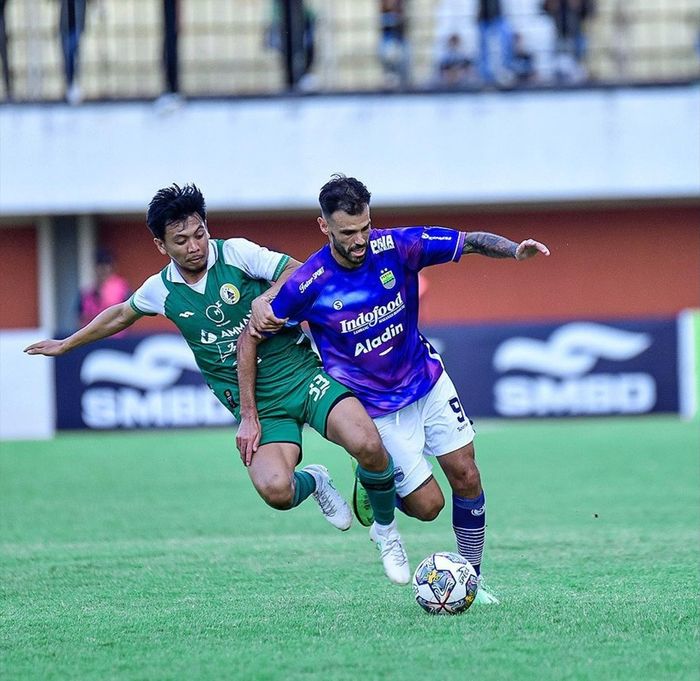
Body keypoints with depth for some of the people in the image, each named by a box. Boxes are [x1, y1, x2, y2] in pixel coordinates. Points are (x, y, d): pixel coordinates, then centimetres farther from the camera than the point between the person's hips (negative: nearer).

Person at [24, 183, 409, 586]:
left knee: (367, 444, -27)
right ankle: (314, 483, 13)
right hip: (256, 404, 2)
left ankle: (387, 531, 3)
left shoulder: (237, 254, -5)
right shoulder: (161, 290, 4)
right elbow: (122, 314, 26)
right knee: (275, 490, -27)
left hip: (301, 372, -1)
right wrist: (66, 345, 35)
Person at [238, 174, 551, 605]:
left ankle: (472, 580, 15)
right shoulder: (309, 284, -22)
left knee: (466, 476, -2)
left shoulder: (396, 247, -16)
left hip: (427, 380, 3)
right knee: (426, 504, -5)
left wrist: (515, 250, -33)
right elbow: (250, 341, -11)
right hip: (376, 406, -3)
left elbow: (471, 242, -12)